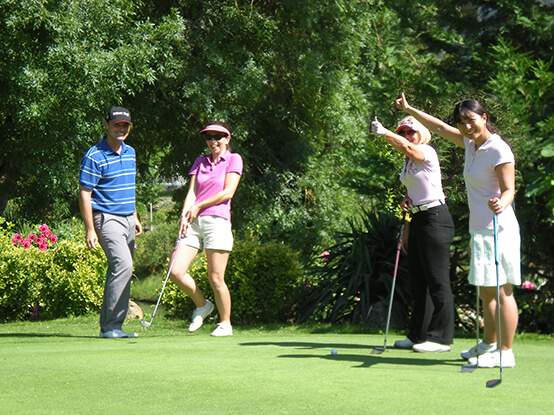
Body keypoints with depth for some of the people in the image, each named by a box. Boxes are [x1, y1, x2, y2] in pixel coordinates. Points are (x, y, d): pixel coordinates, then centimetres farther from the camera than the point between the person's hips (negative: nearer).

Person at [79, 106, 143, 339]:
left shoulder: (130, 152, 14)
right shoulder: (95, 157, -10)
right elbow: (84, 194, -11)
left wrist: (135, 217, 24)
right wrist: (90, 229, -16)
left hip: (127, 218, 8)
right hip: (107, 218, -8)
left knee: (119, 270, 6)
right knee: (123, 265, -21)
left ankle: (107, 326, 11)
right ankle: (112, 326, -18)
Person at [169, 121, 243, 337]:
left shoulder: (233, 159, 6)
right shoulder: (200, 162, 20)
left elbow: (228, 192, -3)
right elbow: (191, 192, 11)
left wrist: (199, 206, -2)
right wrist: (185, 216, -6)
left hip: (217, 220, -5)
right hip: (194, 223, 5)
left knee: (215, 279, -5)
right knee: (176, 272, -9)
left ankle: (225, 323, 12)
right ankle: (201, 305, 15)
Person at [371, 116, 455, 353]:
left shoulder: (428, 152, -9)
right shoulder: (408, 162, 17)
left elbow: (409, 149, -31)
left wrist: (383, 132, -34)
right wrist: (406, 201, 11)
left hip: (435, 218, -10)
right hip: (418, 219, 10)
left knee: (437, 280, -8)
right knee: (418, 280, 11)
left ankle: (441, 338, -5)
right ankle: (419, 335, 17)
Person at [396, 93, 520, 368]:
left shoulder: (498, 150, -13)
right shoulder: (472, 145, 13)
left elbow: (509, 190, -17)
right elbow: (440, 128, 28)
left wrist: (501, 203, -39)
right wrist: (409, 110, 34)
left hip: (497, 231, -9)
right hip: (480, 232, 9)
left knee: (501, 292, -8)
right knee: (487, 293, 15)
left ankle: (505, 352, -6)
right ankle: (488, 344, 24)